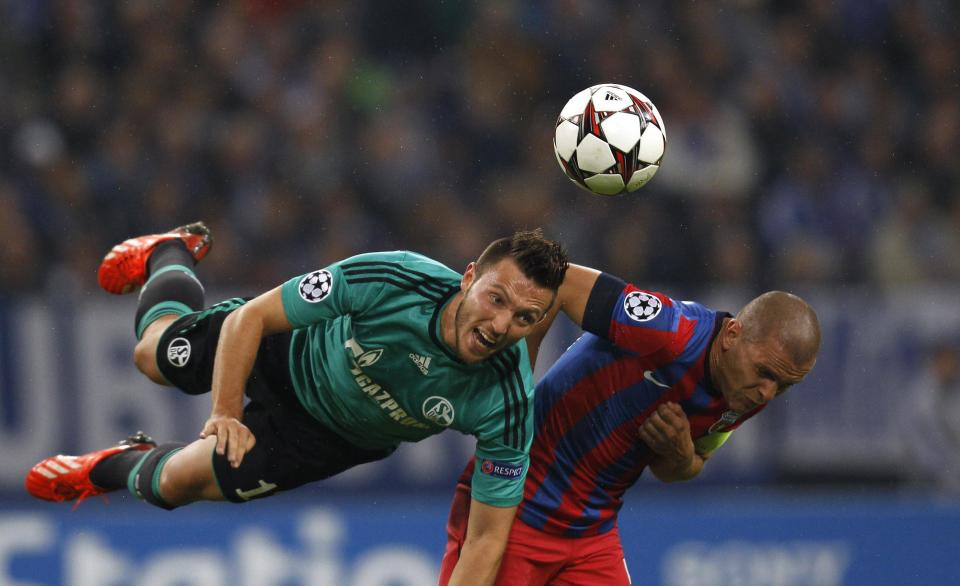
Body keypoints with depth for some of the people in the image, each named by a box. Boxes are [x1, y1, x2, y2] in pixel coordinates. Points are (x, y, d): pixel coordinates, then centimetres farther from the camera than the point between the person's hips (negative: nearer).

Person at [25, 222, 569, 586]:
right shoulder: (391, 280, -41)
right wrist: (225, 412, -27)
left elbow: (487, 538, -29)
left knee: (176, 482, 1)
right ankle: (170, 254, 62)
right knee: (154, 354, 26)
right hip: (293, 350, 0)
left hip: (336, 435, 0)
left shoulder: (508, 404, -40)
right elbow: (251, 317, -26)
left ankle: (117, 468, 40)